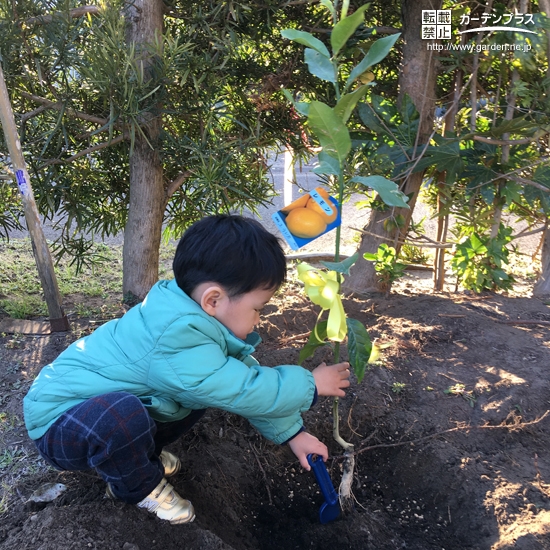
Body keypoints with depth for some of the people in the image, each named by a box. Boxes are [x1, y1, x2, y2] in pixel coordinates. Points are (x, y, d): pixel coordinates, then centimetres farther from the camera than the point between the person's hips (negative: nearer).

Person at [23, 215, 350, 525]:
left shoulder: (196, 320, -8)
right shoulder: (177, 342, -37)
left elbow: (246, 373, 0)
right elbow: (246, 392, -31)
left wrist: (292, 433, 1)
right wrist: (310, 384, -15)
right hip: (59, 423, -7)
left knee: (198, 393, 0)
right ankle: (140, 487, -5)